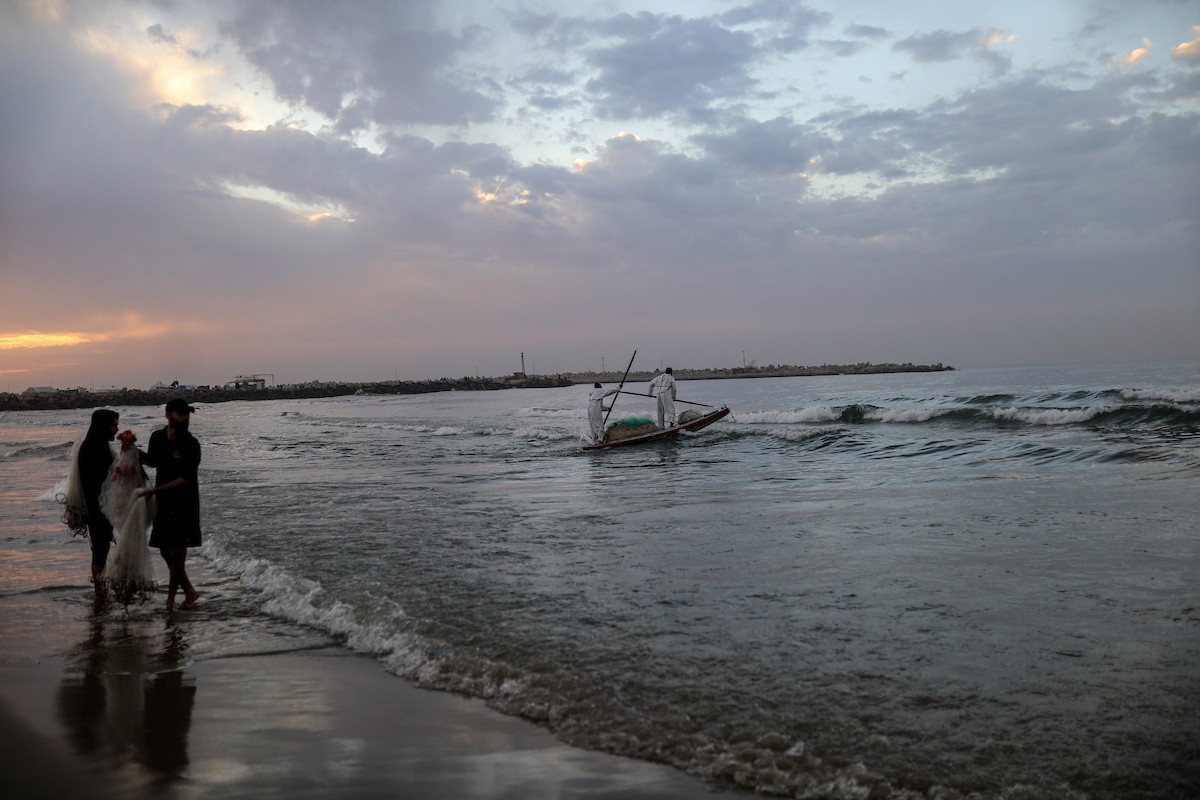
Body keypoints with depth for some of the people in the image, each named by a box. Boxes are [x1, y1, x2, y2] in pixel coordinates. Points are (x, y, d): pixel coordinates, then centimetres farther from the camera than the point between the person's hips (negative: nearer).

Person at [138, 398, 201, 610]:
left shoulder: (191, 445, -14)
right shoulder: (157, 437, 3)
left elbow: (185, 479, -19)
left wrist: (154, 490, -21)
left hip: (185, 503, -6)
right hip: (163, 502, 6)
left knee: (177, 551, -5)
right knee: (165, 549, 10)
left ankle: (170, 597, 6)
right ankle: (189, 591, 22)